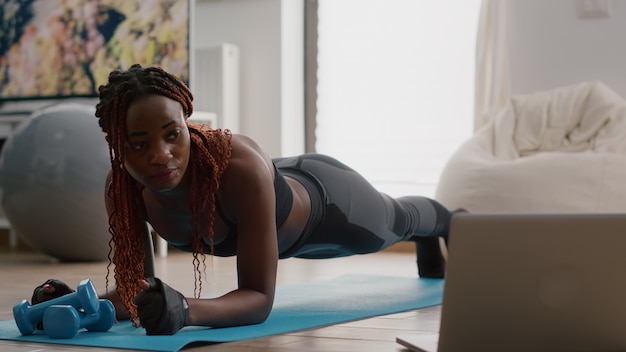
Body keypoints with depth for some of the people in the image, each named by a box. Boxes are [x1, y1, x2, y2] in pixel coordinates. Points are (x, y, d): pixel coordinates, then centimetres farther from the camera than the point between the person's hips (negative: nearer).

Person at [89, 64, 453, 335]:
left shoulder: (241, 167, -49)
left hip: (325, 198, -4)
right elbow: (136, 282, -22)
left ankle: (447, 222, 73)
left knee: (395, 222, 34)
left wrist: (185, 310, -64)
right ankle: (429, 248, 76)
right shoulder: (122, 188, -34)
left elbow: (260, 297, -46)